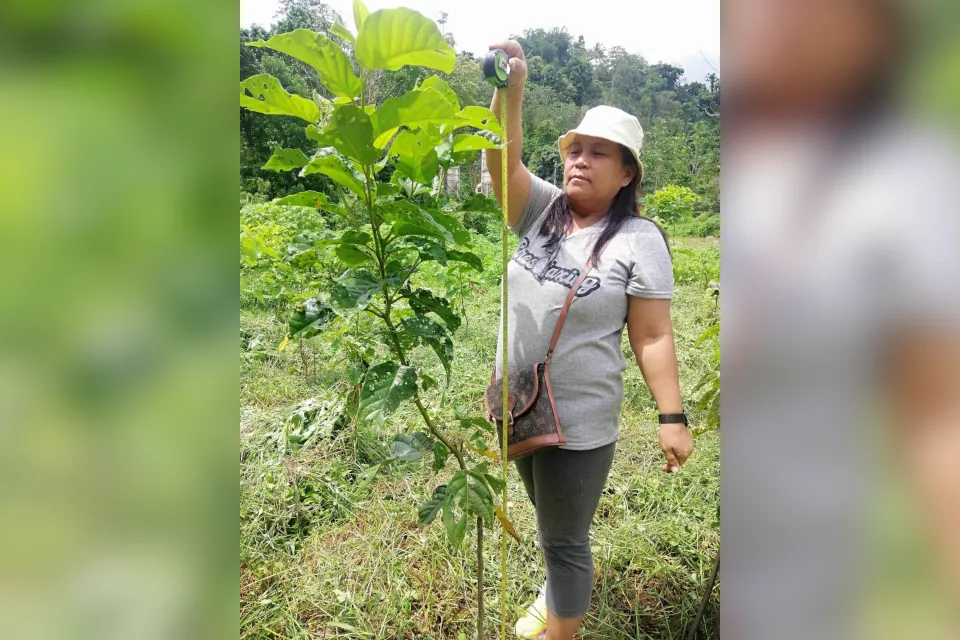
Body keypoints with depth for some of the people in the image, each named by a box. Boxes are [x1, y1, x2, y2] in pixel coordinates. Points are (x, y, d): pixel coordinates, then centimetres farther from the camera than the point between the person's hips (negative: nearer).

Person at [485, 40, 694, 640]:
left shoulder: (638, 239, -13)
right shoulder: (542, 209, 0)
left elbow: (654, 337, -12)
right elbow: (503, 161, -16)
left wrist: (673, 417, -14)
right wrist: (510, 90, -30)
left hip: (579, 420, -6)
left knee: (565, 538, 11)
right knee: (550, 521, 28)